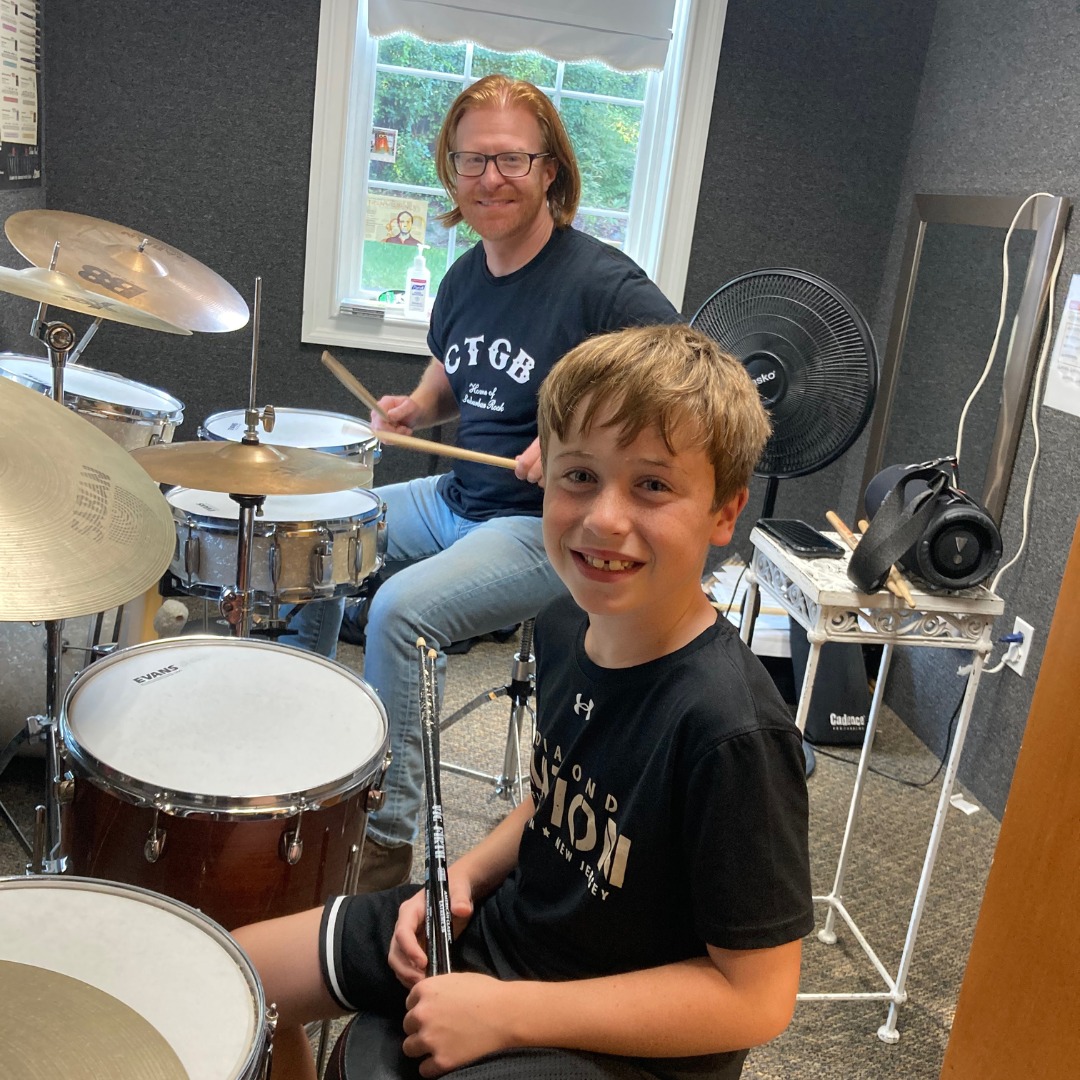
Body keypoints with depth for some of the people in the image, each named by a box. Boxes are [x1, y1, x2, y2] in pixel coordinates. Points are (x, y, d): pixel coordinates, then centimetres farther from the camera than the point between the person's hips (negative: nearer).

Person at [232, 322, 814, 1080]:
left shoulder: (731, 730, -31)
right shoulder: (568, 625, -7)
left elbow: (756, 997, -24)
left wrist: (507, 1011, -22)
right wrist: (467, 874, -7)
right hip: (510, 921, 7)